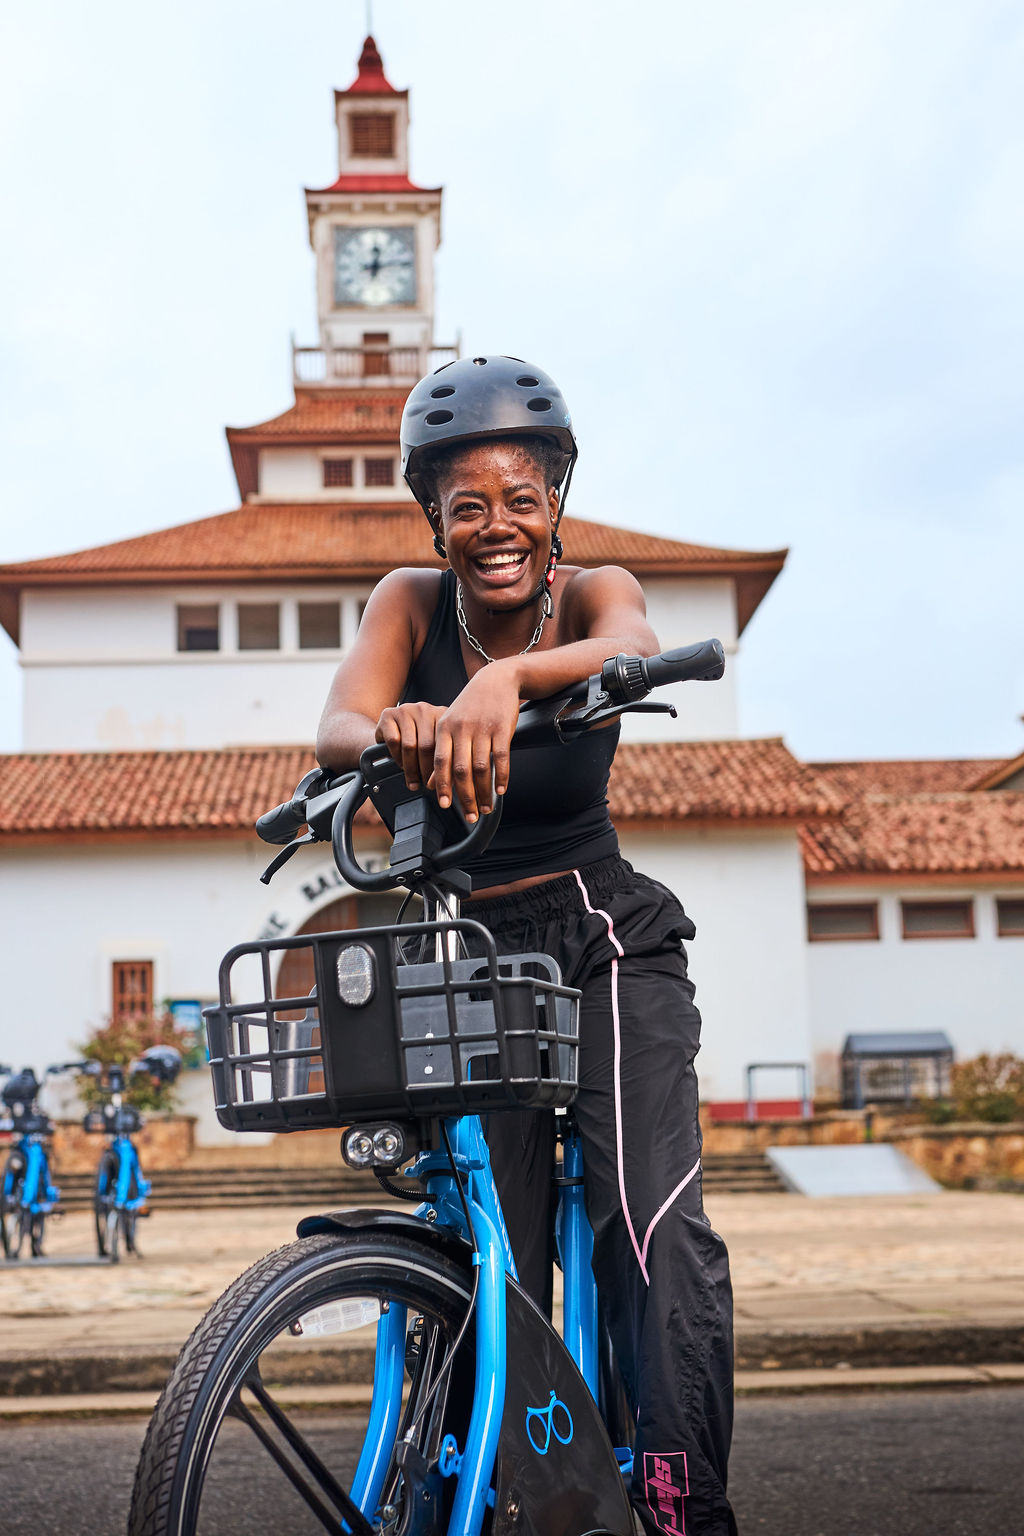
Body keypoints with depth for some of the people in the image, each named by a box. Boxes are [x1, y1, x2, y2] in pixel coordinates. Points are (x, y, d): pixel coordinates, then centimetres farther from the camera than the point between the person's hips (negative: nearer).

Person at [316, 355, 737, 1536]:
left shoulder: (594, 590, -6)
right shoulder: (412, 603, -3)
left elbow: (631, 648, -32)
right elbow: (336, 729, -22)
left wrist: (505, 679, -54)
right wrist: (396, 729, -48)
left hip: (607, 945, -1)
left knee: (655, 1228, -19)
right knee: (495, 1262, 1)